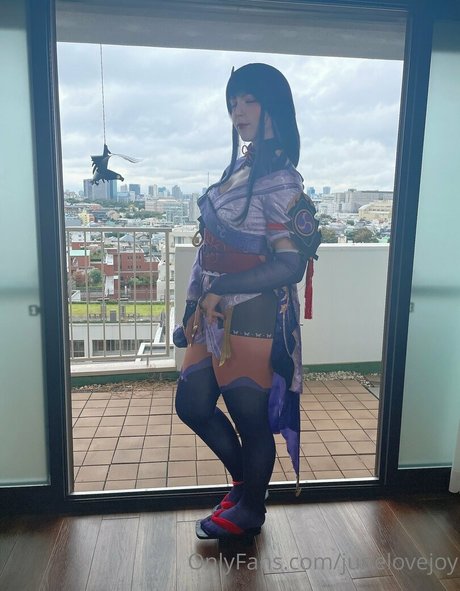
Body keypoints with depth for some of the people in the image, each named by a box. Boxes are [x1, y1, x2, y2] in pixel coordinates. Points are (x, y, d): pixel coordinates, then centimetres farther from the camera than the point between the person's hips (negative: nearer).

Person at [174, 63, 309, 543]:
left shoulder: (280, 180, -14)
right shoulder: (239, 166, 11)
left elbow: (290, 266, -20)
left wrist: (220, 287, -17)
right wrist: (197, 304, 12)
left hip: (251, 319, -9)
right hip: (214, 315, 9)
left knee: (251, 419, 9)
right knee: (192, 405, 18)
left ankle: (248, 511, 36)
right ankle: (244, 480, 42)